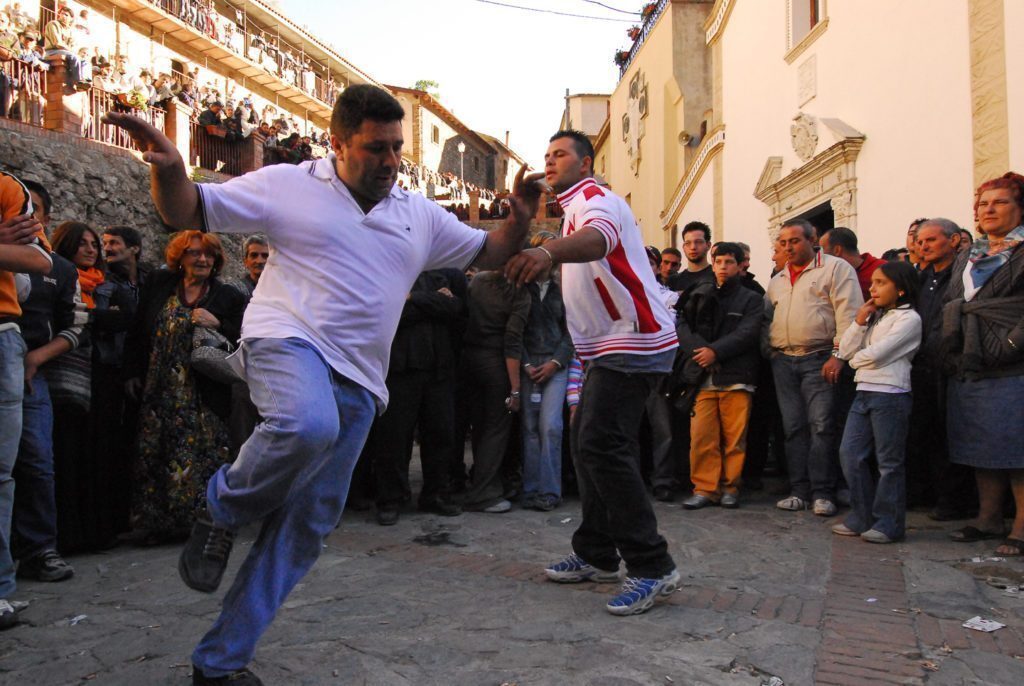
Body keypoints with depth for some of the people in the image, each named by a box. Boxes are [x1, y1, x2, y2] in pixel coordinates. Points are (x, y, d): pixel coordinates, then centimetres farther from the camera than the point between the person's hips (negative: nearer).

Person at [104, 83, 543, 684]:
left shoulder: (421, 215, 15)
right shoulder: (289, 185, 3)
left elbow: (486, 254, 22)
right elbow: (187, 212, 4)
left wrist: (520, 219, 2)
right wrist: (170, 170, -18)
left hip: (356, 380, 5)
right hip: (288, 341, -4)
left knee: (308, 523, 2)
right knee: (307, 425, -39)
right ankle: (224, 510, -5)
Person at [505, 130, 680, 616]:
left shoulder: (596, 200, -11)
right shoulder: (576, 208, 25)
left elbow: (596, 239, -38)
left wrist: (549, 251, -56)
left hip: (635, 341, -11)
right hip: (610, 346, 11)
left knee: (602, 445, -19)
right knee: (588, 442, 12)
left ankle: (651, 567, -11)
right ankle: (598, 556, 23)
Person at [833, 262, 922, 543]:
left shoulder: (908, 318, -4)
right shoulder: (874, 317, 19)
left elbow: (876, 353, -14)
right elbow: (846, 350, 9)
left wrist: (855, 359, 4)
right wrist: (859, 321, -1)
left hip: (890, 395, -8)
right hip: (863, 393, 8)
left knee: (889, 462, -1)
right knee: (850, 454, 5)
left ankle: (889, 524, 7)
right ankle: (862, 517, 15)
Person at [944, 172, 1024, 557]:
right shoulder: (965, 259, 19)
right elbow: (951, 307, 21)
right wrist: (953, 348, 11)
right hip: (969, 369, 7)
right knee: (982, 447, 11)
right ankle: (988, 518, 21)